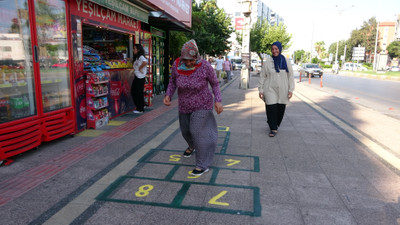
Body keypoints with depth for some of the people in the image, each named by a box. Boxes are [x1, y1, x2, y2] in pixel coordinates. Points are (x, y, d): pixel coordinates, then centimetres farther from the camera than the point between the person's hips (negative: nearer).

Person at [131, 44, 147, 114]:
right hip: (136, 77, 10)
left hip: (140, 78, -10)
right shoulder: (136, 57, 17)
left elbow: (145, 62, -33)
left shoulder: (141, 57, -13)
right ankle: (138, 107, 23)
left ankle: (140, 109, 9)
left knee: (139, 93, -3)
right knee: (133, 92, 12)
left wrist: (140, 68, -21)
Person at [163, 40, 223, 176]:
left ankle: (203, 165, 6)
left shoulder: (205, 66, -23)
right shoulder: (177, 65, -16)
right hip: (184, 106, 5)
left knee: (198, 132, -11)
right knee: (186, 130, 20)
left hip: (202, 105, -5)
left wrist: (218, 101, -21)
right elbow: (173, 81, 0)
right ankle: (192, 146, 55)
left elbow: (215, 84, -9)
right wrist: (168, 95, -16)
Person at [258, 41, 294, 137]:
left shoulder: (286, 62, 5)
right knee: (271, 109, -7)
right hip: (270, 89, -2)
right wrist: (260, 90, 0)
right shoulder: (267, 62, 1)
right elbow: (262, 77, 4)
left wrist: (290, 89, 0)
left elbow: (290, 76, 7)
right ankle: (273, 128, 6)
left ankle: (275, 125, 28)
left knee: (280, 109, 6)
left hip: (282, 91, 2)